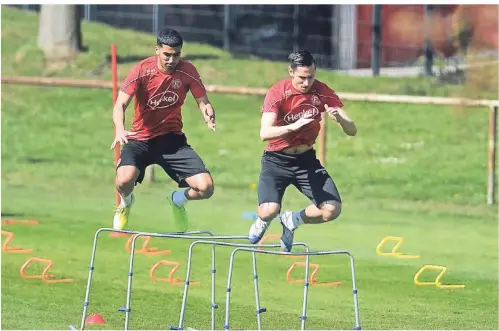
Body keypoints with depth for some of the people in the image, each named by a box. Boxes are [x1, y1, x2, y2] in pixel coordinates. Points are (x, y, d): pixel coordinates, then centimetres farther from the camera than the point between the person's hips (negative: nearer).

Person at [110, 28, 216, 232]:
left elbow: (203, 102, 3)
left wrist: (208, 115, -23)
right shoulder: (142, 70, -13)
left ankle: (178, 199, 26)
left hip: (172, 139, 2)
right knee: (124, 180, -32)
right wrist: (120, 130, -38)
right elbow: (120, 105, -17)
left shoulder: (187, 71, -6)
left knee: (205, 188, -15)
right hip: (141, 139, -2)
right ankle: (126, 202, 11)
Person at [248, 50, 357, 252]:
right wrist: (293, 126, -47)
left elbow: (352, 131, -9)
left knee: (332, 210, -13)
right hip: (276, 161, -3)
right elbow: (265, 133, -30)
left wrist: (340, 119, -32)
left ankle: (292, 220, 19)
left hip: (306, 159, 3)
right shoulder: (278, 93, -18)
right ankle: (263, 221, 17)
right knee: (269, 210, -25)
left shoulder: (323, 93, -9)